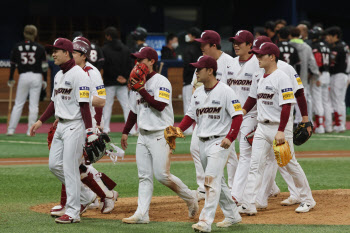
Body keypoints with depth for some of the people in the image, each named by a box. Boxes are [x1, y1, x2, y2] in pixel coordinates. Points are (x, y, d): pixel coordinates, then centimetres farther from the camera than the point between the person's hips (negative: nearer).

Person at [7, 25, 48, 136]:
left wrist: (11, 79, 11)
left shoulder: (17, 47, 2)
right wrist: (45, 80, 8)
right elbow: (44, 66, 0)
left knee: (18, 104, 9)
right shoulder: (40, 48, -1)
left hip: (23, 77, 1)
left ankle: (11, 129, 5)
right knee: (34, 105, 3)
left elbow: (13, 64, 3)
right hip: (37, 77, -1)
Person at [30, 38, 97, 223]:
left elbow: (84, 104, -19)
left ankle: (72, 213, -2)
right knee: (54, 165, 9)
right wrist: (40, 121, 18)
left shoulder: (78, 75, -14)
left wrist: (90, 131, -22)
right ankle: (86, 196, 22)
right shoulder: (59, 75, 15)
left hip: (75, 126, -10)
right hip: (60, 125, 10)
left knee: (70, 168, -8)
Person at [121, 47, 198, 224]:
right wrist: (125, 131, 21)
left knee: (162, 175, -9)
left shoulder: (161, 82, -11)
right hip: (143, 135, 8)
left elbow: (159, 105, -23)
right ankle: (142, 214, 2)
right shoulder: (138, 83, 14)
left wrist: (142, 90, -22)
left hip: (160, 135, -8)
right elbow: (134, 110, 22)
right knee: (144, 176, 3)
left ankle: (190, 197, 12)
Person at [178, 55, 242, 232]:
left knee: (212, 180, -17)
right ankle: (232, 215, 28)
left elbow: (237, 116, -13)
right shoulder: (198, 93, 12)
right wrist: (178, 129, -4)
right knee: (217, 181, 15)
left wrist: (230, 138, -23)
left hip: (220, 141, -8)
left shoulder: (225, 91, -10)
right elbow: (190, 116, 14)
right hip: (203, 143, 8)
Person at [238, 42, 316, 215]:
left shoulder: (281, 77, -14)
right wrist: (242, 112, 7)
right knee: (255, 165, -2)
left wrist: (281, 131, -23)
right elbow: (252, 99, 23)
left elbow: (286, 106, -18)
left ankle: (308, 200, 18)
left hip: (280, 126, -7)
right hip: (262, 127, 7)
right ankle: (248, 205, -6)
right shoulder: (259, 79, 11)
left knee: (290, 164, 3)